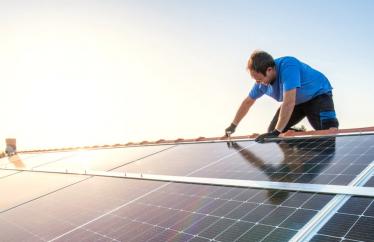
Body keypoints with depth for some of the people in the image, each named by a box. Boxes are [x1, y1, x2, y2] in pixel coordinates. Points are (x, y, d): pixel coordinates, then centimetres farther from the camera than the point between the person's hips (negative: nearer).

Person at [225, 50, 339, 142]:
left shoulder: (287, 66, -39)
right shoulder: (262, 82, -16)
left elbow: (289, 103, -44)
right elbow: (247, 102, 0)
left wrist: (276, 132, -41)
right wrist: (233, 126, 7)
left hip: (318, 94, -6)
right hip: (297, 102, 7)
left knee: (328, 130, -30)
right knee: (272, 131, 0)